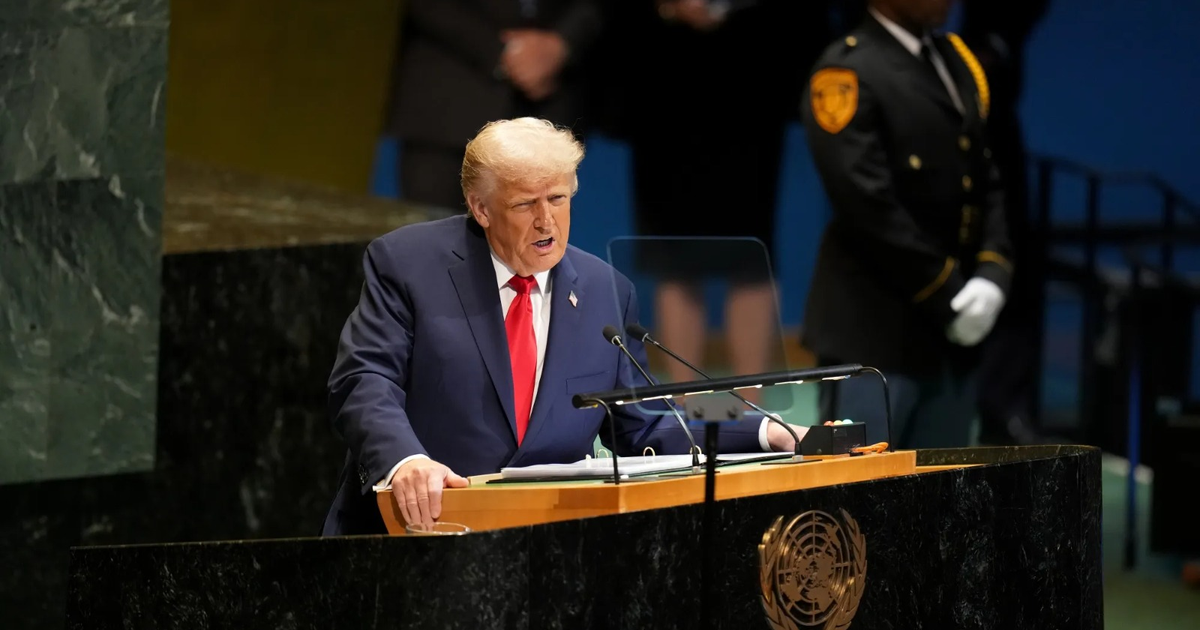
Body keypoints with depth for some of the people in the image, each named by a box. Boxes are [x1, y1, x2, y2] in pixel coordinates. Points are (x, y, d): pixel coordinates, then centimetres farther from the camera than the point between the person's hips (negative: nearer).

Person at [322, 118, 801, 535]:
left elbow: (639, 433, 14)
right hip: (414, 528, -2)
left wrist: (767, 437, 2)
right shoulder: (406, 263, -2)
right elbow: (365, 383, -12)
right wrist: (404, 460, -33)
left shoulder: (607, 293, 11)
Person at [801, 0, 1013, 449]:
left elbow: (988, 184, 14)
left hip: (953, 339, 7)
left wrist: (992, 275, -4)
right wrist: (946, 297, -14)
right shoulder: (846, 74, -10)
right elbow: (867, 206, -16)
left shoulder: (958, 63, 13)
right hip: (875, 331, -7)